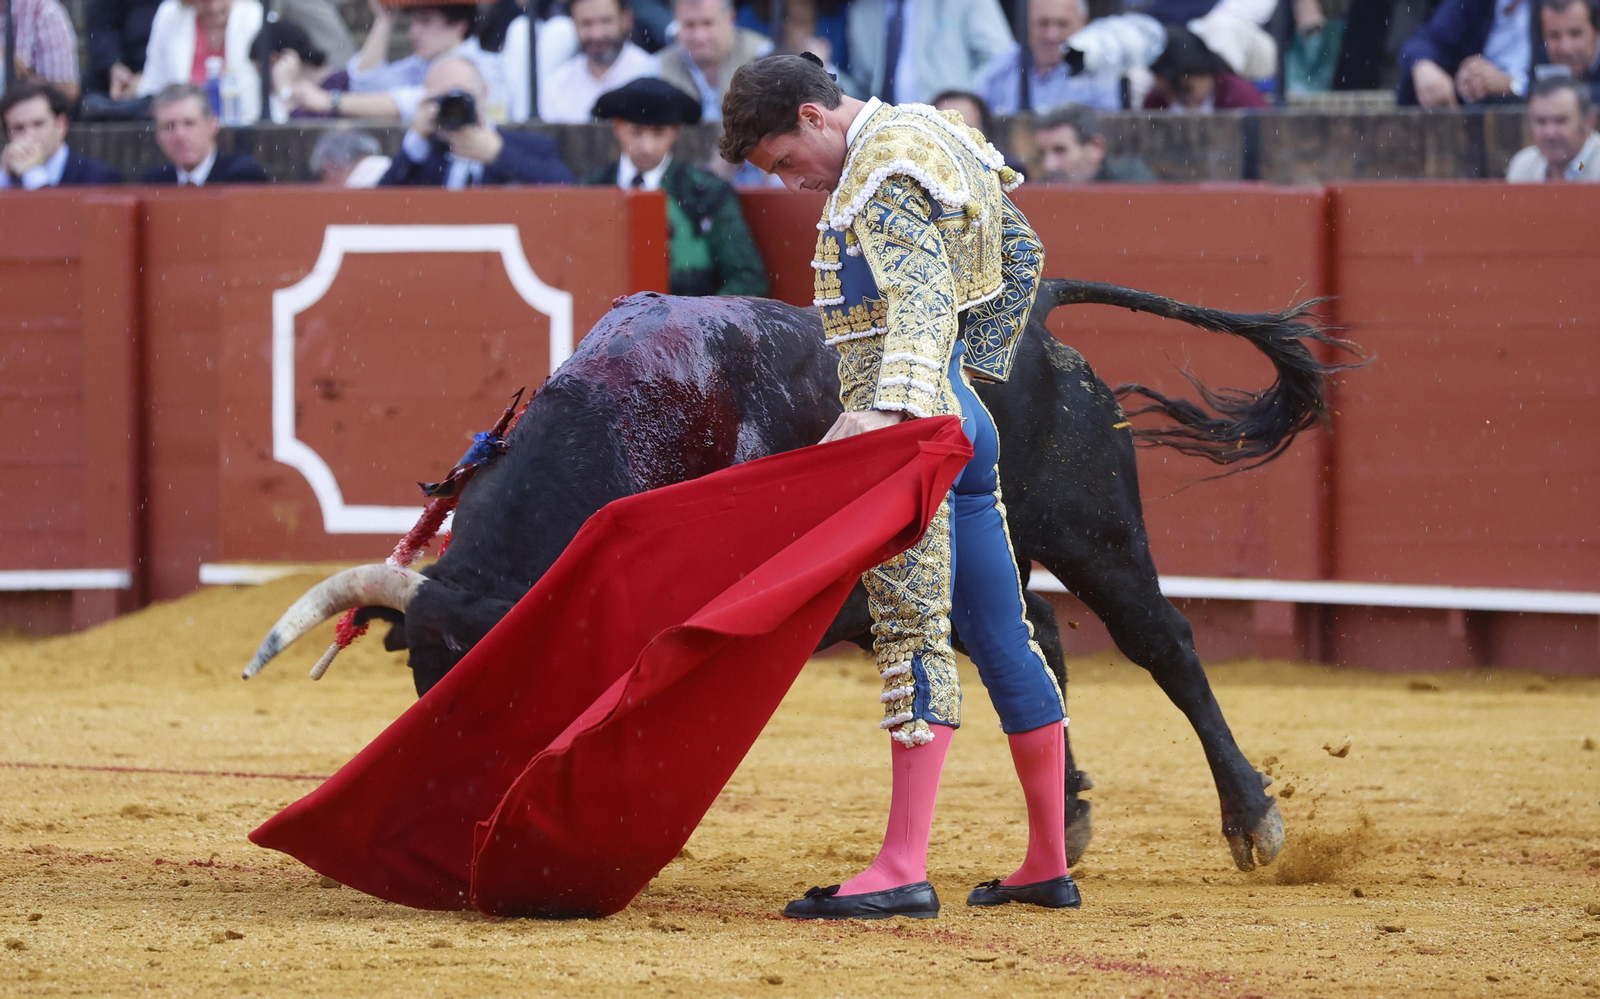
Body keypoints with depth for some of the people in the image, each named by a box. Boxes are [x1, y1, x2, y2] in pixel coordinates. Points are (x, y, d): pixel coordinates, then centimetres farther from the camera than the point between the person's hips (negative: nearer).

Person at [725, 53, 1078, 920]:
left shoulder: (882, 180, -14)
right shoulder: (932, 138, 16)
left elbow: (923, 296, -29)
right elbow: (1021, 254, 27)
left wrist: (890, 409, -42)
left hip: (911, 430, -10)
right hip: (963, 415, 10)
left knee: (913, 636, -12)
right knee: (1000, 640, 12)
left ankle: (903, 870, -16)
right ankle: (1048, 865, 17)